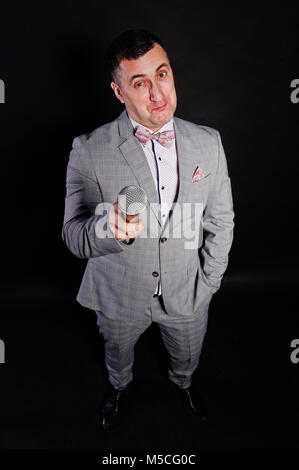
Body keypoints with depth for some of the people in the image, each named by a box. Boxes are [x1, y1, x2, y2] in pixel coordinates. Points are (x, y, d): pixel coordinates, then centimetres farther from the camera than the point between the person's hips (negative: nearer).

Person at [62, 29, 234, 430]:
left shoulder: (208, 143, -10)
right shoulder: (89, 150, -19)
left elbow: (221, 222, -2)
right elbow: (73, 235, -19)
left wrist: (206, 285, -1)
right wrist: (108, 228, -41)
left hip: (187, 295, 2)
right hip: (119, 296, -1)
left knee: (187, 357, 29)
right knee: (118, 353, 29)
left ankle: (182, 382, 67)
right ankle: (120, 386, 66)